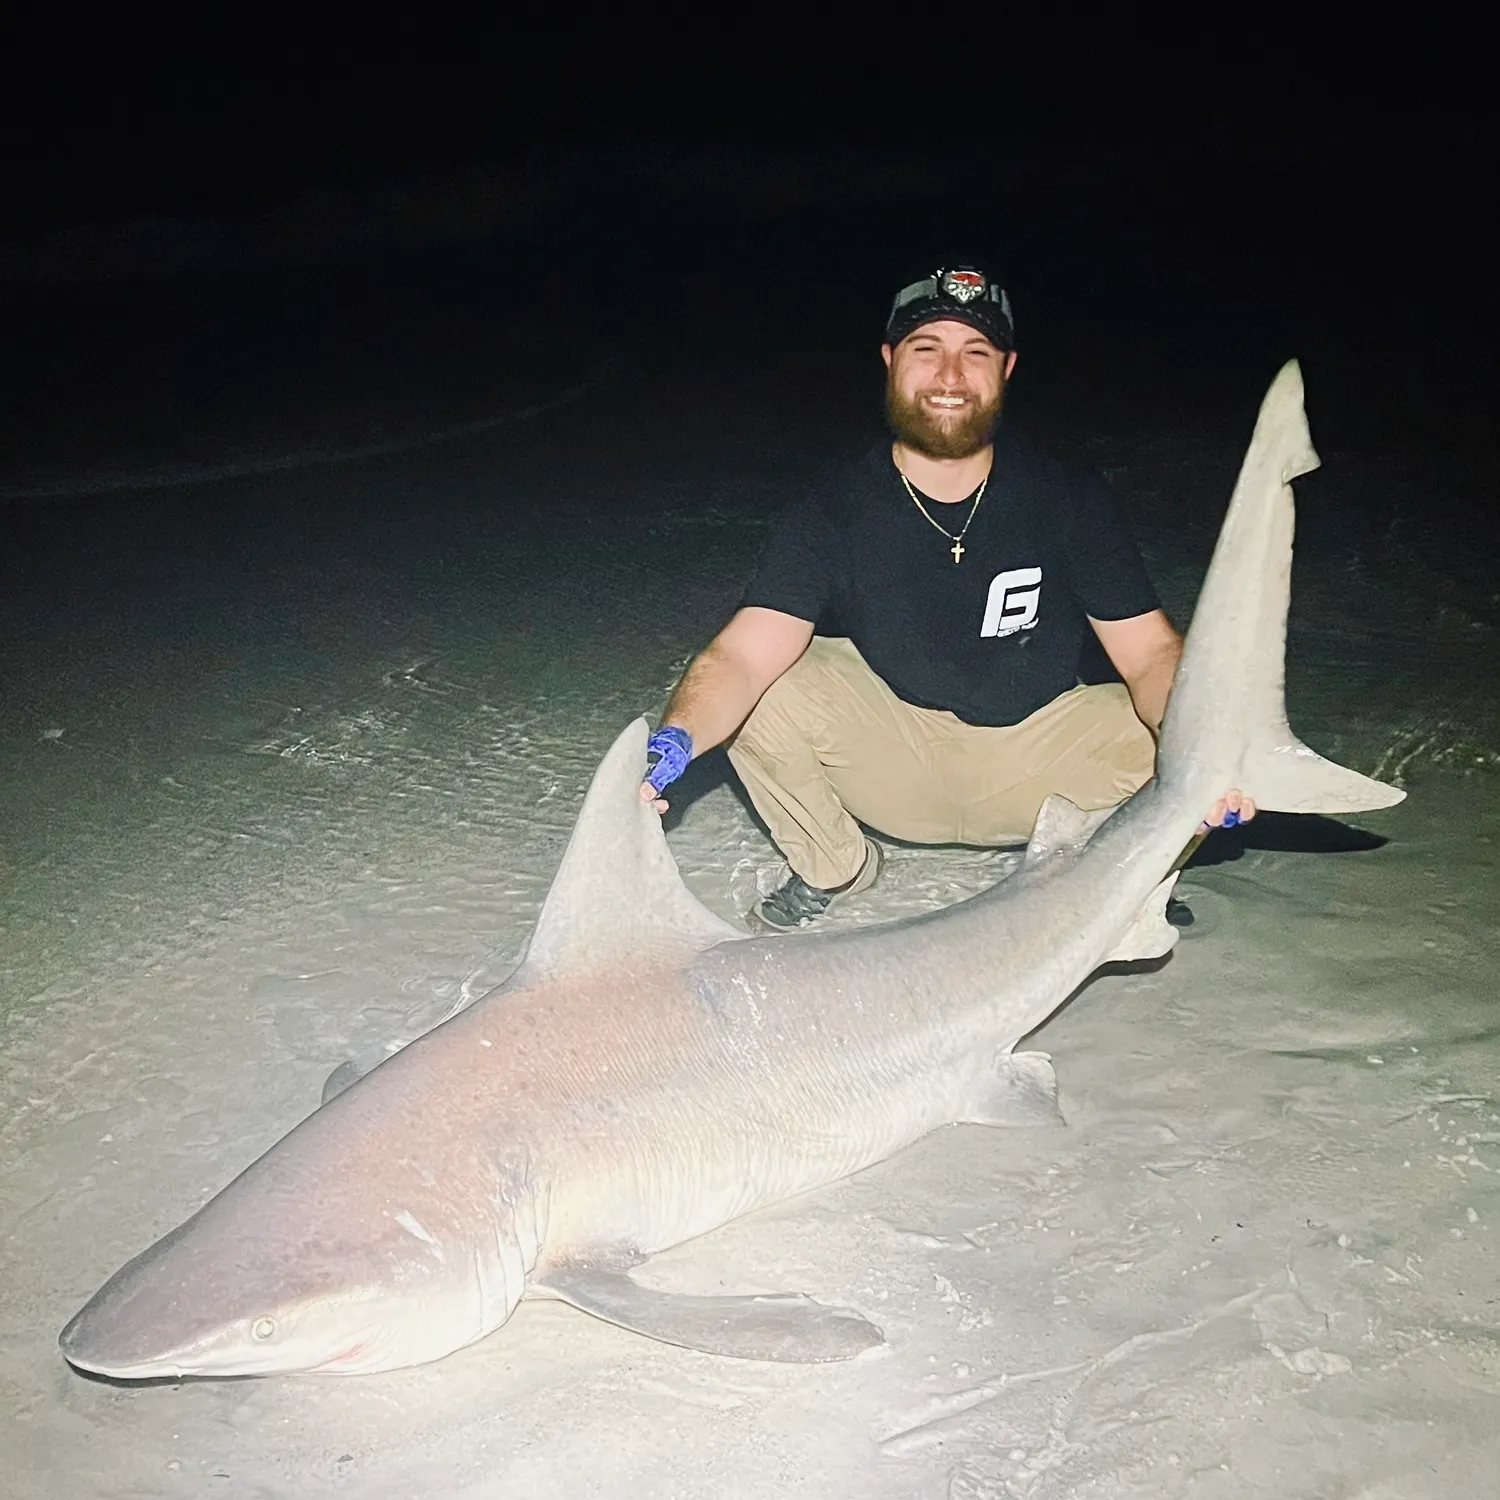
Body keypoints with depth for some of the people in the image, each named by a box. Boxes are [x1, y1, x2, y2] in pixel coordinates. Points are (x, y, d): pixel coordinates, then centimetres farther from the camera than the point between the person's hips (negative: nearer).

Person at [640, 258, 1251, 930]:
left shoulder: (1068, 500, -11)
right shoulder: (836, 514, -15)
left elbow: (1151, 654, -13)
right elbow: (741, 657, -27)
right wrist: (674, 741, -50)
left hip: (1036, 760, 1)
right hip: (891, 759, 0)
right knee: (758, 697, -25)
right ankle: (834, 866, 5)